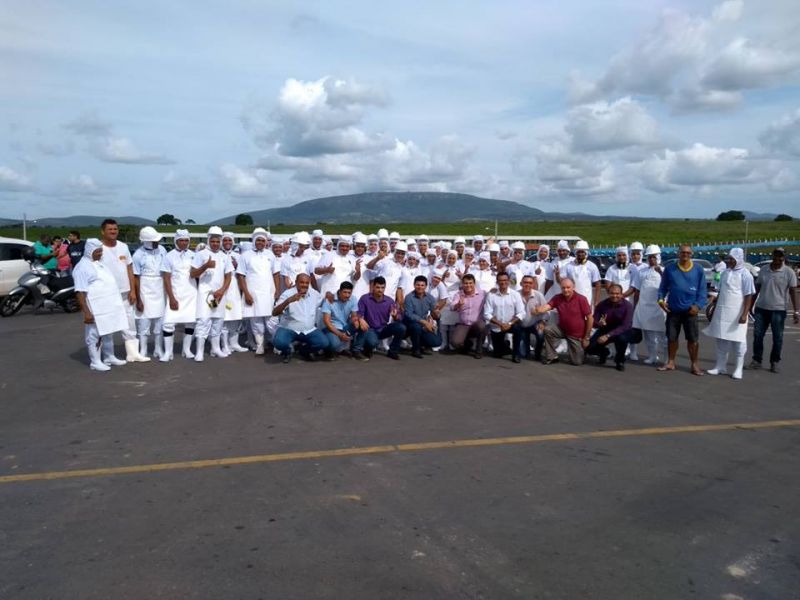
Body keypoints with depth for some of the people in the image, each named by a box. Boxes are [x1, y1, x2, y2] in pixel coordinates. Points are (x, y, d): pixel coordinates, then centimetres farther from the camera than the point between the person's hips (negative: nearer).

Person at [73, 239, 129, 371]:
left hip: (108, 307, 9)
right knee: (94, 335, -1)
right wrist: (86, 312, -23)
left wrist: (115, 304, 23)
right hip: (96, 309, -9)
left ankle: (109, 357, 27)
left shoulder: (99, 263, 16)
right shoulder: (83, 267, -12)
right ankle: (95, 362, 7)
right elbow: (80, 292, -18)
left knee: (108, 333, 17)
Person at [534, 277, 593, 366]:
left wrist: (586, 338, -13)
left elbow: (590, 318, -15)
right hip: (562, 329, 3)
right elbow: (546, 307, -24)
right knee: (548, 330, -26)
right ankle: (552, 357, -6)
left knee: (577, 362, -3)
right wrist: (537, 310, -50)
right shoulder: (557, 298, -9)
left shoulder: (581, 299, -18)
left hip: (577, 334, -3)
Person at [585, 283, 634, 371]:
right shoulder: (602, 305, -12)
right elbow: (594, 321, -8)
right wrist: (599, 324, -35)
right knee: (589, 348, -17)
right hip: (605, 329, 3)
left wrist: (608, 336, -37)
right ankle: (603, 353, 22)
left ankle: (620, 361, -7)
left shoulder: (628, 306, -20)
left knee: (621, 338, -39)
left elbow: (625, 326, -28)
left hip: (622, 331, -2)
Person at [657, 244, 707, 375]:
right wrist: (661, 299, -10)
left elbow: (702, 290, 0)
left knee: (693, 338, 2)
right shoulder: (670, 269, 1)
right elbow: (663, 287, 7)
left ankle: (694, 364, 11)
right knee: (671, 337, 9)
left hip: (690, 310, -1)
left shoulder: (698, 270, -1)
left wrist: (698, 305, -12)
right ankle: (671, 362, 21)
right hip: (673, 310, 1)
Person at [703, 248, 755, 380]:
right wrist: (714, 309, 17)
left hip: (736, 314, -6)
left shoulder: (745, 275, -8)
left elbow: (749, 296, -11)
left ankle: (738, 369, 11)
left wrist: (745, 314, -19)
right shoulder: (725, 272, 10)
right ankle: (721, 366, 19)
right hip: (722, 313, 6)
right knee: (721, 340, 10)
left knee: (738, 341, 3)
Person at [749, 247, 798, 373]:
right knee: (758, 335, 4)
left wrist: (796, 311, -12)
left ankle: (775, 362, 14)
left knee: (777, 338, 3)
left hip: (778, 309, -3)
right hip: (761, 308, 3)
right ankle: (756, 360, 15)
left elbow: (793, 292, -6)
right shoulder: (763, 270, 7)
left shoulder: (789, 272, -4)